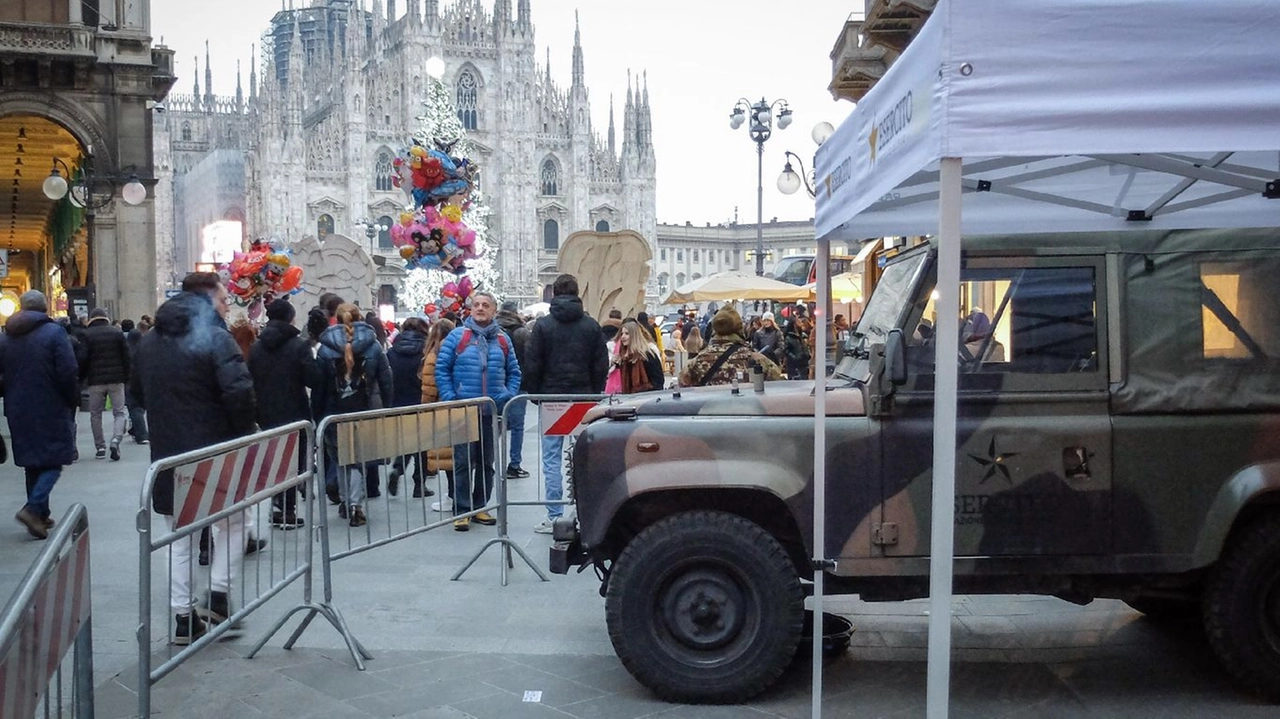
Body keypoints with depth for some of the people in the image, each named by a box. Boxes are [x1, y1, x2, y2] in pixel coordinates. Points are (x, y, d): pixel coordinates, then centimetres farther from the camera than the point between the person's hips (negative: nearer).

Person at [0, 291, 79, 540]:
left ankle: (40, 515, 18)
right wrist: (73, 402, -4)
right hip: (50, 410, -5)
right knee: (54, 460, 1)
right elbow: (68, 374, -15)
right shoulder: (54, 333, -10)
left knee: (32, 462, 14)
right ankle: (33, 508, -16)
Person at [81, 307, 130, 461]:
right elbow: (126, 356, 3)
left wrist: (82, 377, 8)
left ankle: (100, 447, 11)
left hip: (95, 380, -1)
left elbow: (83, 359, -5)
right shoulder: (117, 332, 4)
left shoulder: (86, 335, -1)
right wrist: (126, 377, 11)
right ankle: (115, 440, -18)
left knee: (95, 414, 11)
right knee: (119, 412, 5)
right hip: (116, 379, 1)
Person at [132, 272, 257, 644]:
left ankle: (183, 616, 14)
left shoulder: (149, 341, 10)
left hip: (168, 453, 6)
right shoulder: (215, 338, -14)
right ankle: (219, 595, 9)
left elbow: (138, 391, 19)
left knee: (180, 536, 13)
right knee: (232, 522, 15)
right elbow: (239, 392, -22)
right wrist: (243, 435, -8)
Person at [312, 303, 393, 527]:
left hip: (334, 414, 0)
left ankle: (345, 502, 18)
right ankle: (355, 504, -6)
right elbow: (385, 383, 1)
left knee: (340, 459, 16)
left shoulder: (325, 349, 0)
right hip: (364, 413, 0)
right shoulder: (374, 346, 2)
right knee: (359, 458, 8)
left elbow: (318, 387, -1)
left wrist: (316, 416, 4)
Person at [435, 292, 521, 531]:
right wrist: (450, 399, -9)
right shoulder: (457, 336, 0)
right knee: (464, 462, -4)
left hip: (493, 412, 4)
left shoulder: (503, 339, 10)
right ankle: (461, 511, 2)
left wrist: (508, 396, 1)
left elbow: (514, 372, 15)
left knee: (487, 462, 10)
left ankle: (480, 507, 21)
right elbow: (441, 368, -1)